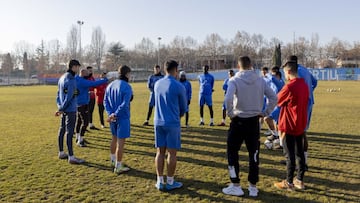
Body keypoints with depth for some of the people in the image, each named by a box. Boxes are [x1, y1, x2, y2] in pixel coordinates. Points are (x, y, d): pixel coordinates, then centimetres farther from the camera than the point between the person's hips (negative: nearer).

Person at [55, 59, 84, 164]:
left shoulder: (62, 78, 13)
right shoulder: (71, 80, -17)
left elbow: (59, 94, 14)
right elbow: (69, 97, -20)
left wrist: (60, 107, 11)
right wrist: (61, 109, -13)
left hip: (64, 109, 9)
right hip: (70, 110, -9)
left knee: (62, 130, 15)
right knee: (69, 132, -7)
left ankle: (61, 153, 26)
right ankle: (71, 157, -2)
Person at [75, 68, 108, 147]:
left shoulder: (76, 79, 8)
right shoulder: (82, 82, -22)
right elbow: (95, 84, -28)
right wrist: (106, 80, -23)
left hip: (79, 103, 11)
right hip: (82, 104, -11)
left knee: (79, 120, 19)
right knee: (85, 122, -9)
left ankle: (78, 138, 31)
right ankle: (80, 141, -3)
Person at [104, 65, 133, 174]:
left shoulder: (110, 85, 8)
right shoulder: (127, 87, -15)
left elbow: (105, 101, 5)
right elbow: (125, 104, -23)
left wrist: (110, 114, -5)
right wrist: (115, 114, -16)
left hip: (112, 117, 8)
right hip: (123, 117, -8)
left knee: (114, 138, 22)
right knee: (121, 141, 0)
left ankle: (113, 161, 37)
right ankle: (118, 167, 6)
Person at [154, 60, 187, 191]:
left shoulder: (157, 84, 7)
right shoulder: (179, 86, -10)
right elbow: (184, 107, 1)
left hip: (158, 122, 5)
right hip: (172, 123, -5)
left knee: (160, 152, 11)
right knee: (172, 152, 4)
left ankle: (160, 182, 17)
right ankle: (170, 182, 13)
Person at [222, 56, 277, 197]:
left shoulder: (234, 80, -10)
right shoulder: (260, 80, 3)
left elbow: (228, 99, -26)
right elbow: (274, 97, 1)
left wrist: (230, 113, -12)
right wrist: (266, 112, 7)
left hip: (239, 121, -4)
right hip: (254, 121, 4)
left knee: (232, 152, 11)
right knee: (254, 154, 13)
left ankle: (236, 186, 15)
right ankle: (253, 187, 20)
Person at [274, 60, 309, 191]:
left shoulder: (289, 86, -20)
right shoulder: (304, 85, 6)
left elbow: (277, 100, -7)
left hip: (289, 126, -8)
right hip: (300, 125, 8)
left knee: (290, 155, 1)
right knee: (300, 153, 14)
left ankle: (289, 183, 11)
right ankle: (300, 180, 24)